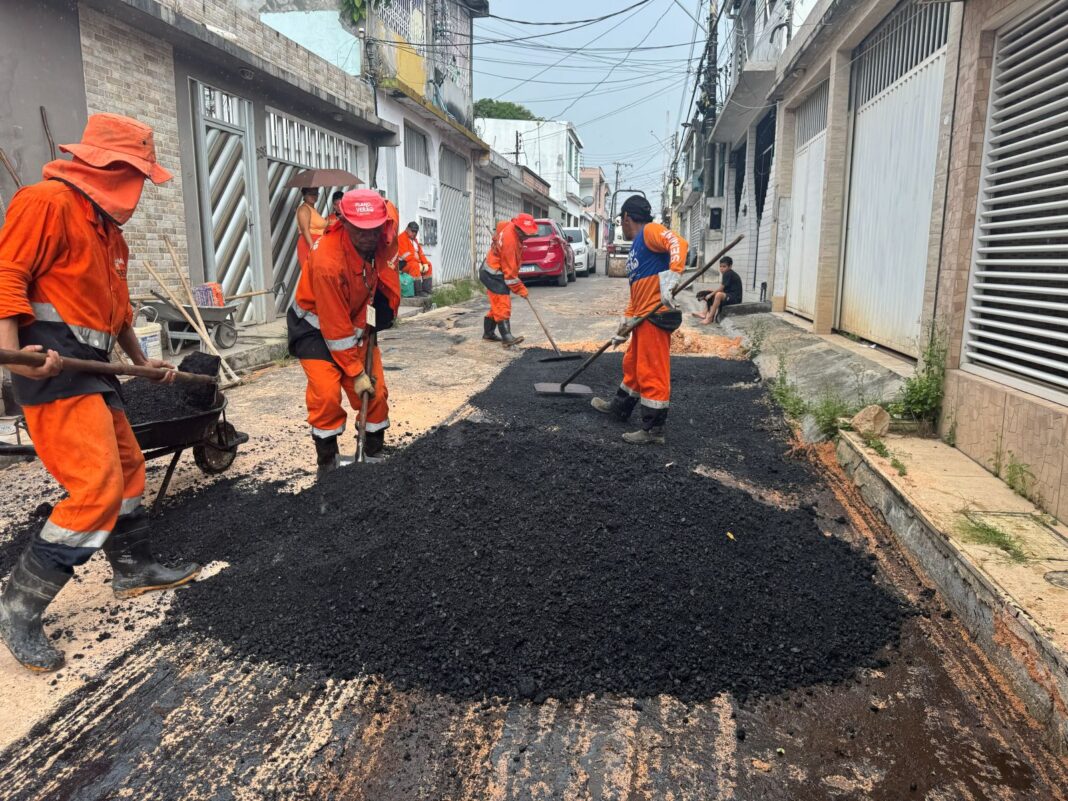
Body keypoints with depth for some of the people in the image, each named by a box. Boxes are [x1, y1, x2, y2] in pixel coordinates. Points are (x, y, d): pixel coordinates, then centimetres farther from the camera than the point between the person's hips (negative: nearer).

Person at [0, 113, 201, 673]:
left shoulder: (106, 224, 21)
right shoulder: (47, 201, -9)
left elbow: (116, 305, 27)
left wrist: (142, 362, 30)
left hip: (88, 367, 10)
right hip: (52, 364, -10)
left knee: (127, 465, 17)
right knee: (98, 486, -16)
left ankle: (134, 569, 33)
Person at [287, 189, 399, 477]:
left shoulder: (384, 230, -21)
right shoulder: (327, 261, -37)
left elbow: (390, 208, 9)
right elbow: (334, 327, -29)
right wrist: (355, 372, -21)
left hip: (357, 321, 6)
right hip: (315, 326, -6)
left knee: (376, 390, 5)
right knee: (326, 393, -19)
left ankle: (374, 453, 22)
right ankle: (327, 461, -1)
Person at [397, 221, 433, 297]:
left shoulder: (414, 239, 17)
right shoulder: (402, 238, -13)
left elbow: (420, 252, 15)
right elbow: (406, 256, -22)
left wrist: (425, 263, -2)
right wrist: (420, 263, -22)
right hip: (403, 263, -10)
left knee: (428, 265, 8)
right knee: (415, 265, -35)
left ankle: (426, 290, 4)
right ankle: (418, 292, -34)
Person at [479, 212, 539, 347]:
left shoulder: (509, 226, -2)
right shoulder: (510, 240, -29)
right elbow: (509, 269, -25)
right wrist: (519, 288, -18)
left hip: (494, 273, 10)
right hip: (493, 275, -10)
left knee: (497, 305, 15)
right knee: (503, 306, -15)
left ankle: (488, 333, 24)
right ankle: (506, 337, -20)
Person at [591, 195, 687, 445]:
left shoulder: (650, 230, -5)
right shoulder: (636, 248, 24)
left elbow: (678, 243, -25)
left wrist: (671, 276, -37)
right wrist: (625, 325, 26)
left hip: (656, 316, -10)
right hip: (643, 318, 10)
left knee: (652, 372, -6)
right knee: (632, 364, 24)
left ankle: (654, 429, 1)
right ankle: (621, 406, 43)